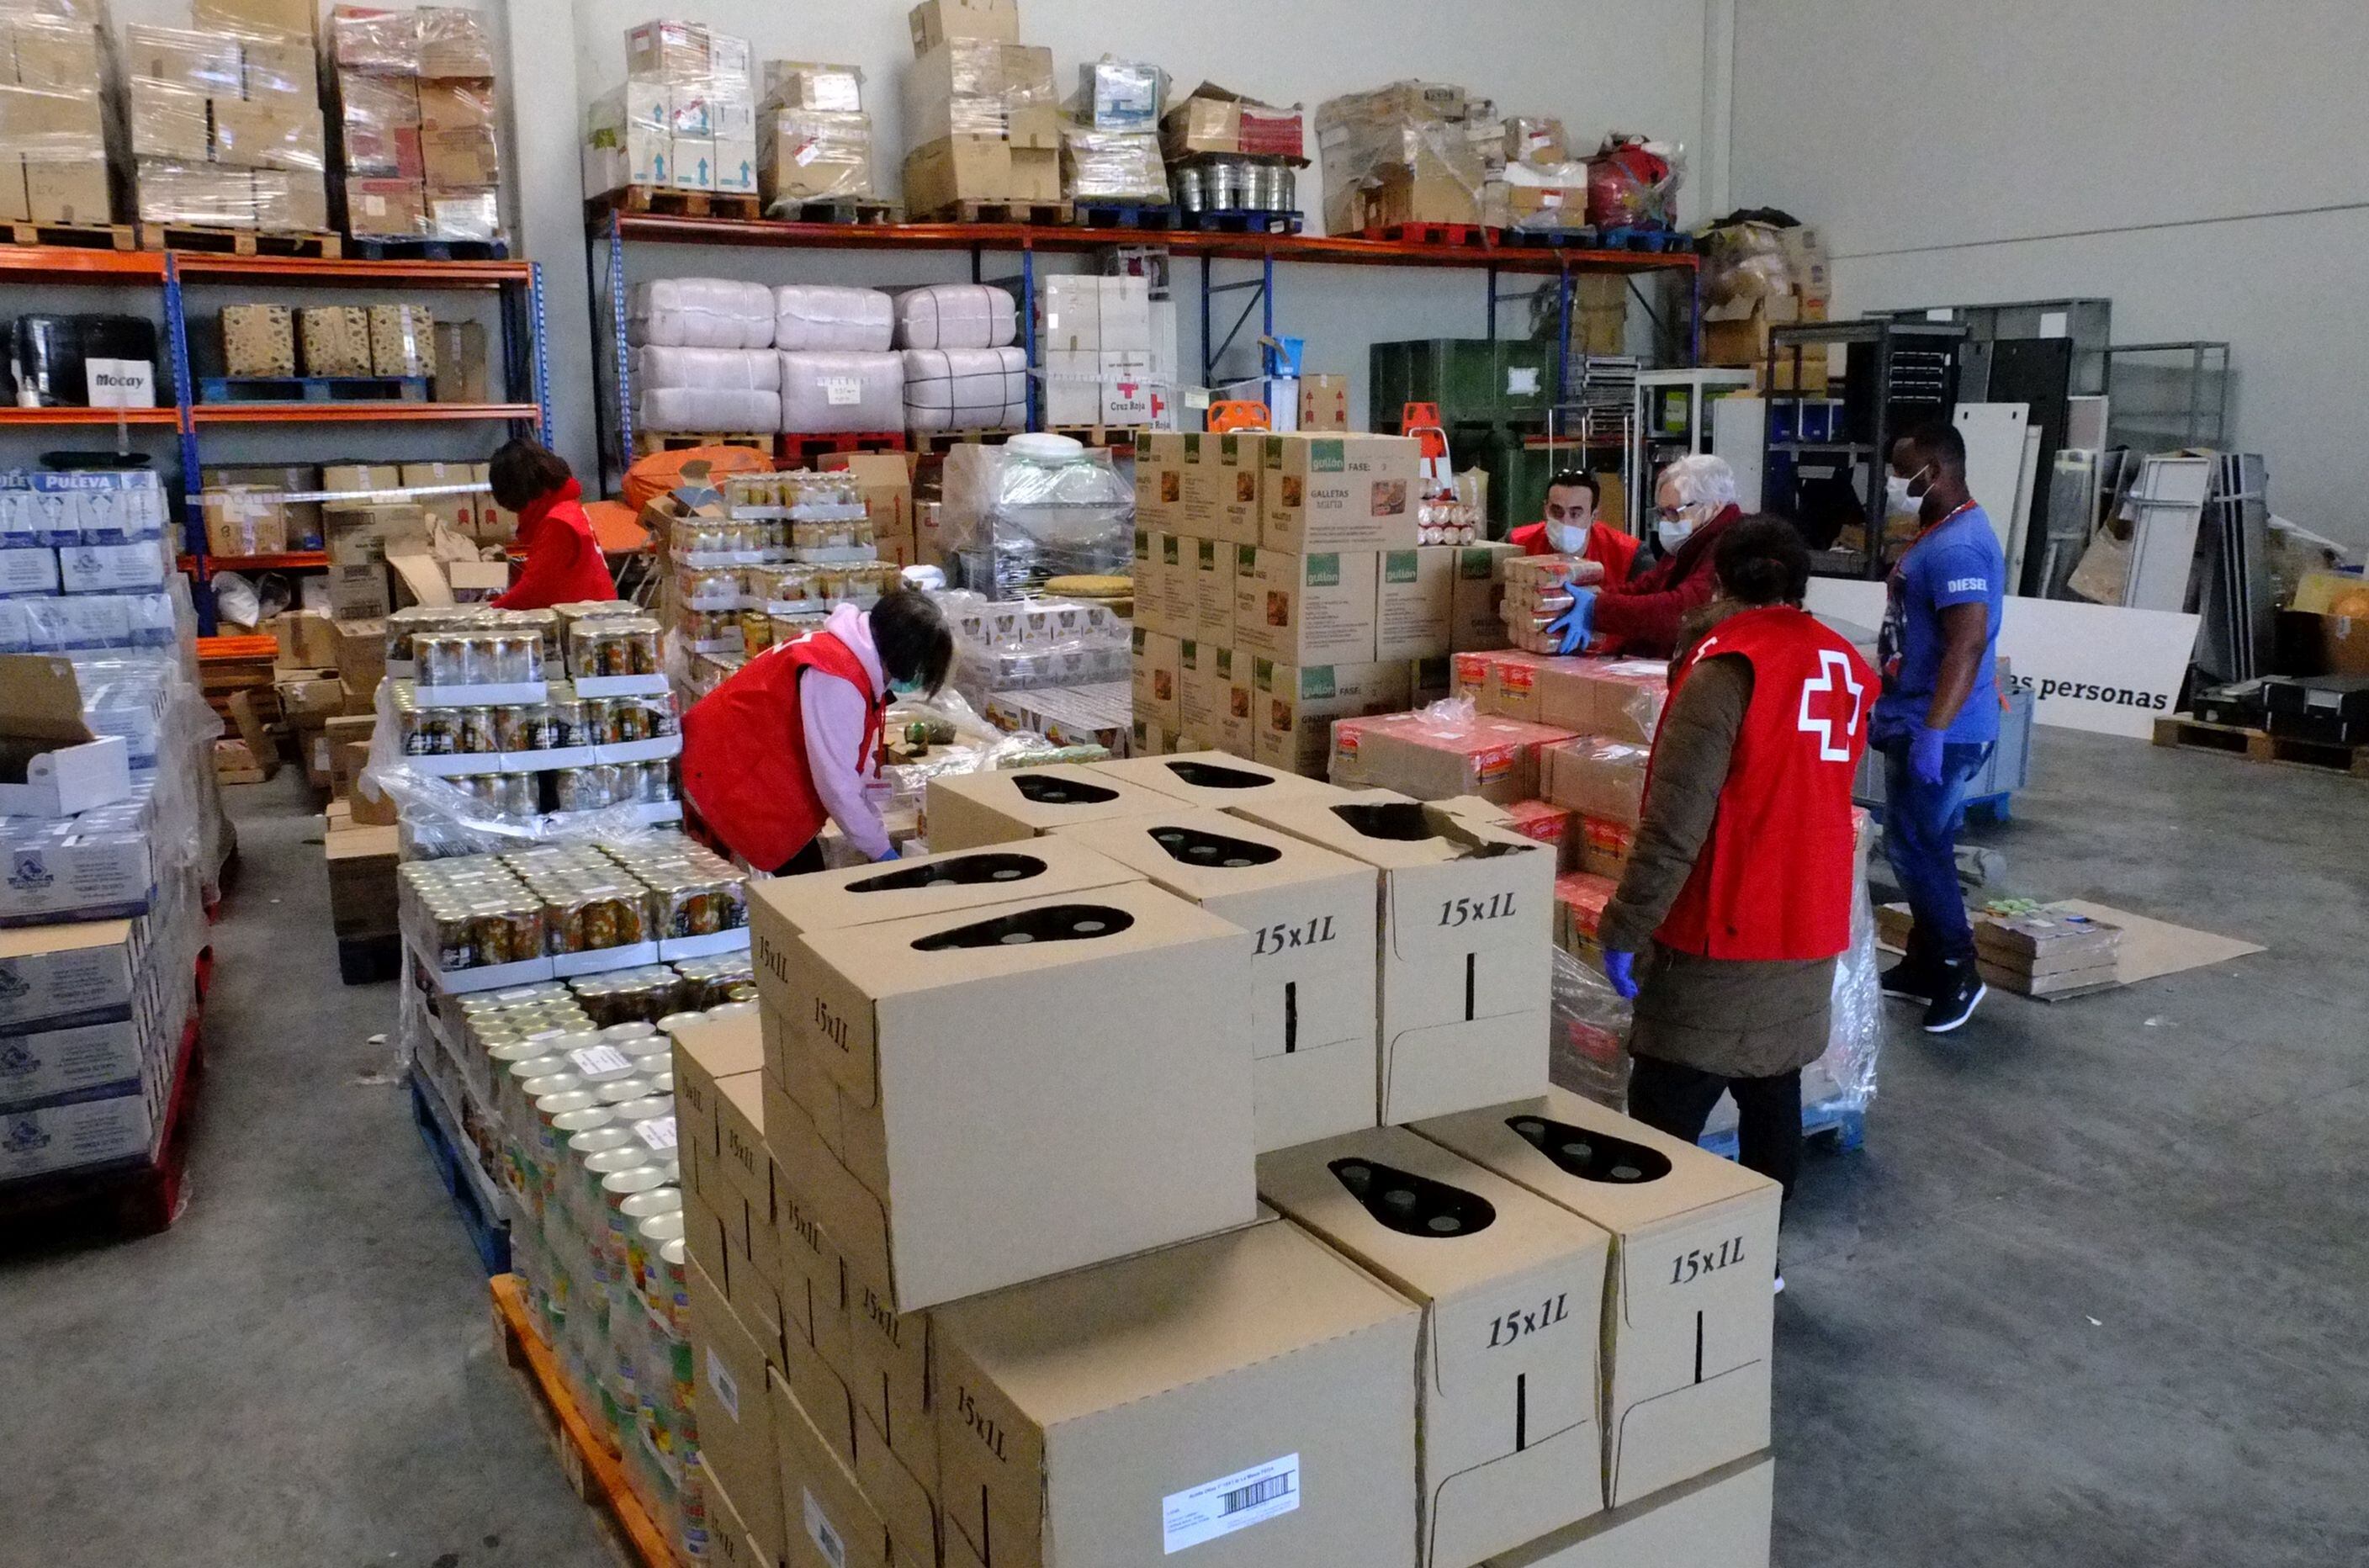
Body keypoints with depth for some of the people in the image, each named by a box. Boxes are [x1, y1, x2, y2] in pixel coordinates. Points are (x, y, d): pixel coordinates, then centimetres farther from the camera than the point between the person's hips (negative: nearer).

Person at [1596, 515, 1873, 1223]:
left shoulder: (1727, 669, -15)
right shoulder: (1848, 669, 6)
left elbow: (1673, 826, -20)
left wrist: (1624, 928, -14)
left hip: (1724, 933, -8)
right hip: (1811, 927, 8)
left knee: (1661, 1120, -1)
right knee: (1774, 1098, 17)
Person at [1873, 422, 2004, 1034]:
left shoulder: (1958, 547, -19)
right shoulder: (1939, 534, 14)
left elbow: (1968, 644, -27)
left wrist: (1933, 731, -31)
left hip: (1940, 730, -10)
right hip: (1918, 722, 10)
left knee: (1913, 849, -5)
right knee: (1922, 848, 15)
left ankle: (1958, 971, 6)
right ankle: (1925, 965, 24)